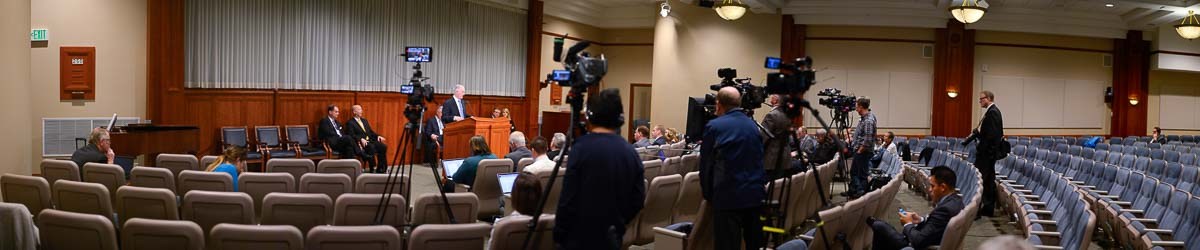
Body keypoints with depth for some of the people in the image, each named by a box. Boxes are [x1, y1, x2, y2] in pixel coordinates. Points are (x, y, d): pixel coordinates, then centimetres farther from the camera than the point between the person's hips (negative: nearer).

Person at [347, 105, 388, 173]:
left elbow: (371, 132, 23)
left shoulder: (364, 120, 25)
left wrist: (378, 136, 3)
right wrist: (361, 139, -26)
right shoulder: (350, 123, 3)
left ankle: (381, 168, -15)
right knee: (371, 147, -36)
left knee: (383, 146, -18)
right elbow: (351, 135, -11)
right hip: (361, 143, -7)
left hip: (370, 140, 7)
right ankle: (372, 168, -28)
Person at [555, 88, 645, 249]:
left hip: (580, 237, -5)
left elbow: (568, 198, -14)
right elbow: (638, 200, 5)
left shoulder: (582, 147, -13)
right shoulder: (630, 152, 2)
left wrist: (559, 235, -5)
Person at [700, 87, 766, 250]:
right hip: (756, 195, 5)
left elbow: (705, 164, 1)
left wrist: (707, 193, 12)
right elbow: (760, 160, 17)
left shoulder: (714, 126, -4)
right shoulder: (753, 126, 11)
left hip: (729, 197, -5)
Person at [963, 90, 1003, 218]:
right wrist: (967, 140, 8)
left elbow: (992, 134, -22)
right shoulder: (991, 111, 15)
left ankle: (976, 210, -9)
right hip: (988, 153, 10)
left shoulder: (992, 112, -15)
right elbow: (981, 130, 16)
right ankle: (989, 208, 21)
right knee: (989, 180, 14)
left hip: (988, 153, -10)